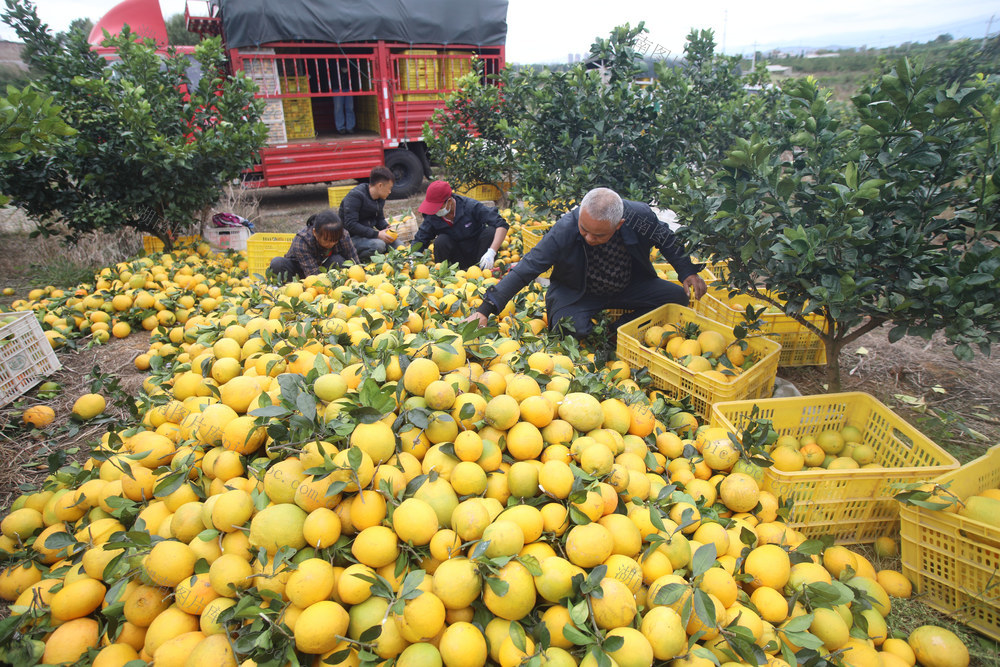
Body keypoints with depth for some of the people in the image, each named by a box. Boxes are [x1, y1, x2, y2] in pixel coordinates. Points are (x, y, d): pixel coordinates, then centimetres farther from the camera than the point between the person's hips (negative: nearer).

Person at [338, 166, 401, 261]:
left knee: (399, 246, -3)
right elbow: (350, 225, -25)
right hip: (351, 238, -8)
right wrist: (377, 234, -27)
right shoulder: (355, 196, -18)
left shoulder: (380, 198, 7)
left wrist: (387, 228, -4)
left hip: (368, 234, 8)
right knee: (378, 245, -34)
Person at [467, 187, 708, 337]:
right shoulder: (564, 230, -32)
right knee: (572, 328, -34)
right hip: (577, 292, -3)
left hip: (630, 286, 4)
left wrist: (688, 271, -8)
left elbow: (667, 239, 0)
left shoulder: (640, 216, -24)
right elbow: (526, 269, -31)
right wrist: (485, 309, -36)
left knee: (679, 299, -12)